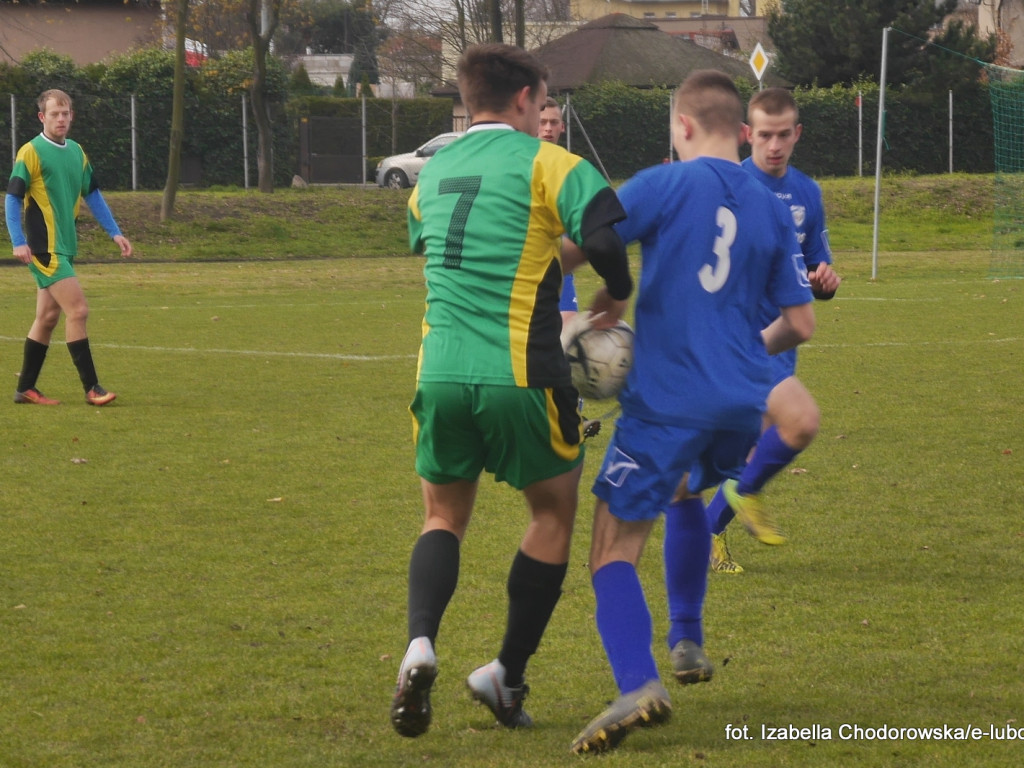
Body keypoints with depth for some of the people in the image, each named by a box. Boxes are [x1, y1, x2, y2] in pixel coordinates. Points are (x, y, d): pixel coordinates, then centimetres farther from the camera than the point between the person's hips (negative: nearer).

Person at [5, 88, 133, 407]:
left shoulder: (76, 152, 12)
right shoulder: (31, 153, -9)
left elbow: (92, 195, 20)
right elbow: (12, 199, -10)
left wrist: (114, 232, 15)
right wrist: (19, 242, -18)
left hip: (65, 248, 8)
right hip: (44, 248, -8)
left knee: (47, 317, 11)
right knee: (78, 310, -14)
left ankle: (25, 389, 19)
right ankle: (92, 388, -11)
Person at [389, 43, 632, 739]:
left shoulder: (433, 173, 16)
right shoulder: (549, 165, -3)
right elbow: (606, 240, -19)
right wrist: (625, 295, 3)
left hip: (439, 374, 4)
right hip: (521, 377, -4)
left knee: (444, 516, 19)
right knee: (554, 512, 16)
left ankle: (421, 644, -9)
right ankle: (508, 675, 16)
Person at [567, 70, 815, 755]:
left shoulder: (665, 185, -4)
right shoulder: (771, 210, 10)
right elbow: (800, 323, 12)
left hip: (666, 400, -6)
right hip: (743, 403, 6)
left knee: (615, 548, -5)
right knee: (686, 493, 36)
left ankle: (638, 683, -27)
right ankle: (688, 641, 39)